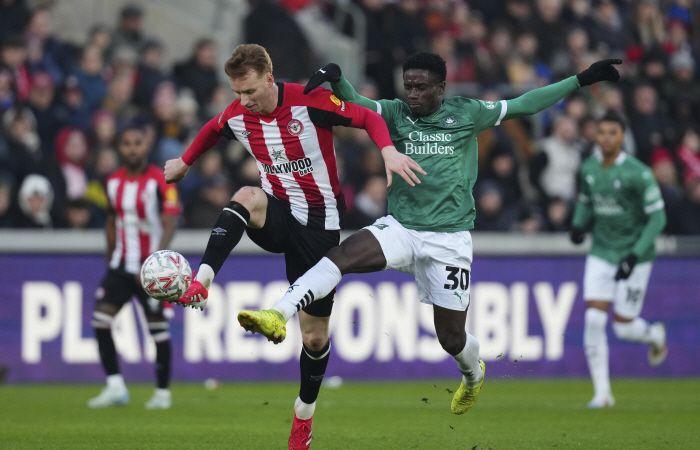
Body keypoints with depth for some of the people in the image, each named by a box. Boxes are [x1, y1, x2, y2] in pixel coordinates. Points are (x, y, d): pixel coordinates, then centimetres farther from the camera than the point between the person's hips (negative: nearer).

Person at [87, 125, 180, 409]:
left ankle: (163, 392, 14)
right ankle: (115, 386, -5)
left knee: (158, 329, 0)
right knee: (101, 319, -10)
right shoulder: (113, 182, 7)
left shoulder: (160, 182, -11)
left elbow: (170, 225, -17)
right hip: (121, 265, 5)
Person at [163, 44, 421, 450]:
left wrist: (389, 151, -32)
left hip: (318, 223, -3)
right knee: (246, 197, -36)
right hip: (276, 212, 3)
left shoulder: (309, 103, -19)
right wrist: (185, 162, 30)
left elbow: (368, 118, -15)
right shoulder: (236, 116, -4)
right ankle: (200, 284, -48)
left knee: (315, 336, 4)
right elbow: (213, 130, 20)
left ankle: (305, 413, 27)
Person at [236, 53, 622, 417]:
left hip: (449, 238, -1)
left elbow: (524, 105, 7)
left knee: (452, 338, 4)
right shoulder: (396, 113, 2)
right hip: (400, 227, 1)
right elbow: (354, 104, -14)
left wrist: (582, 79, 9)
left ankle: (473, 374, 40)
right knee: (343, 254, -29)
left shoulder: (467, 114, 0)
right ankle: (278, 316, -41)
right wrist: (335, 78, -37)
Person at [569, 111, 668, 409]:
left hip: (635, 256, -4)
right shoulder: (588, 168, 0)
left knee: (623, 327, -1)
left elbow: (657, 218, -14)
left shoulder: (638, 174, -17)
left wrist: (635, 256, -22)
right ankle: (602, 392, -2)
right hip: (601, 254, 4)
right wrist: (579, 225, -2)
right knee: (593, 320, -11)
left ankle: (655, 335, 36)